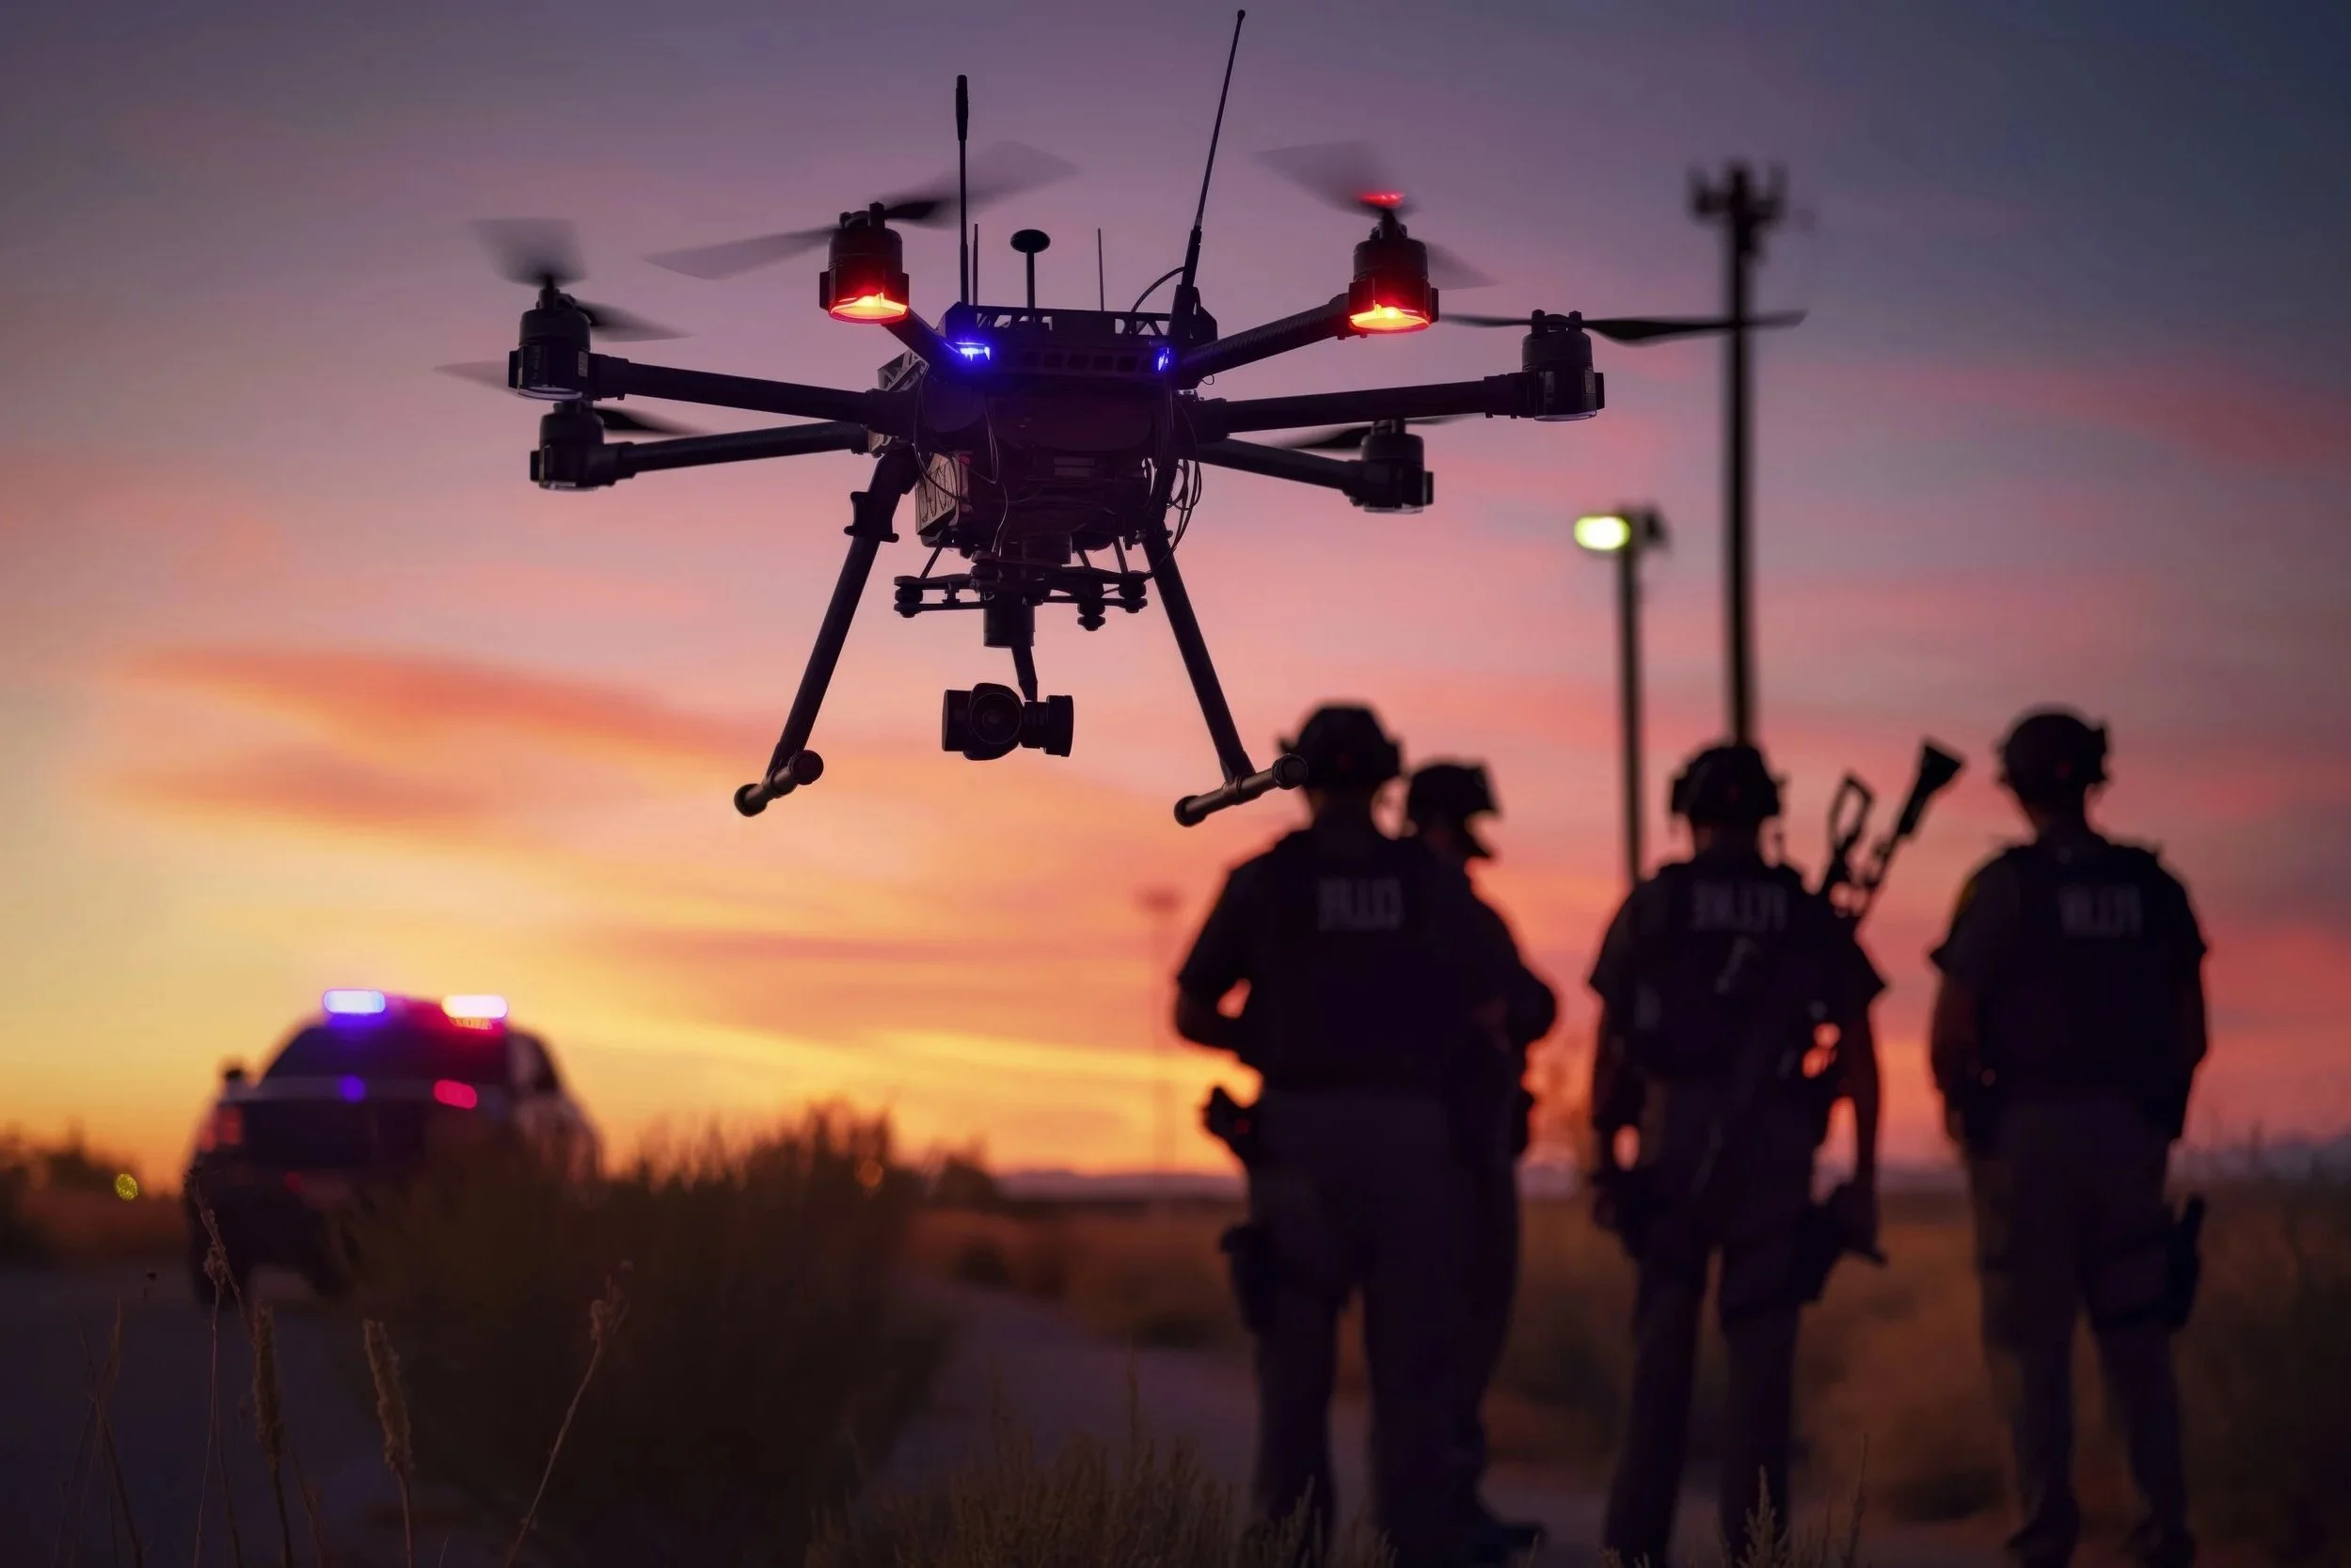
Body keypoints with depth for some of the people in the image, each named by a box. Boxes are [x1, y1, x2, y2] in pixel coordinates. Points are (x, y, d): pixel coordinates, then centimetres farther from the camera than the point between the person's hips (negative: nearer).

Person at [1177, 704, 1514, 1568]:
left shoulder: (1263, 880, 1)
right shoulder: (1434, 881, 3)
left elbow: (1191, 1015, 6)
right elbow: (1491, 1021, 4)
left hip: (1301, 1137, 0)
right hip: (1409, 1137, 0)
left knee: (1295, 1365, 5)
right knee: (1412, 1367, 5)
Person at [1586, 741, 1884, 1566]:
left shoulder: (1651, 904, 5)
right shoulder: (1812, 917, 8)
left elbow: (1610, 1044, 2)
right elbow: (1859, 1057, 4)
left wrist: (1605, 1155, 8)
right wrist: (1862, 1179, 7)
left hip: (1673, 1139, 0)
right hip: (1776, 1148, 0)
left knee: (1661, 1346, 6)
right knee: (1761, 1350, 3)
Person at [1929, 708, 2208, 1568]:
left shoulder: (2005, 886, -8)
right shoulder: (2152, 886, 4)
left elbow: (1950, 1035, -10)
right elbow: (2191, 1030, 8)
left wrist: (1961, 1107, 8)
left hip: (2026, 1133, -3)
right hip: (2128, 1131, 4)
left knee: (2030, 1338, 2)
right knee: (2136, 1336, 10)